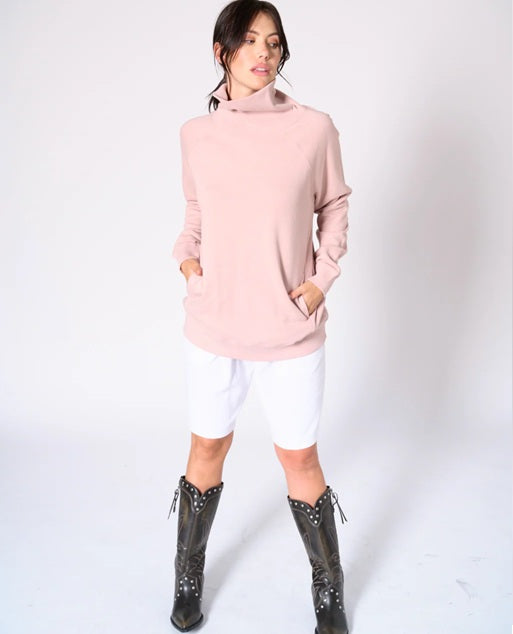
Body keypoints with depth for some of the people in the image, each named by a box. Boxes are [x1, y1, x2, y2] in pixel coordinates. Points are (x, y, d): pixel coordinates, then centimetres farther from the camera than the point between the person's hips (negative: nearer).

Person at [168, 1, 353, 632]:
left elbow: (334, 206, 7)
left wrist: (321, 277, -4)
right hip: (212, 325, 2)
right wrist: (186, 253, -1)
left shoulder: (314, 127, -5)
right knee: (207, 450, 17)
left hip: (291, 328, -2)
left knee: (299, 461, 9)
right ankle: (188, 577, 40)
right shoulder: (196, 133, 2)